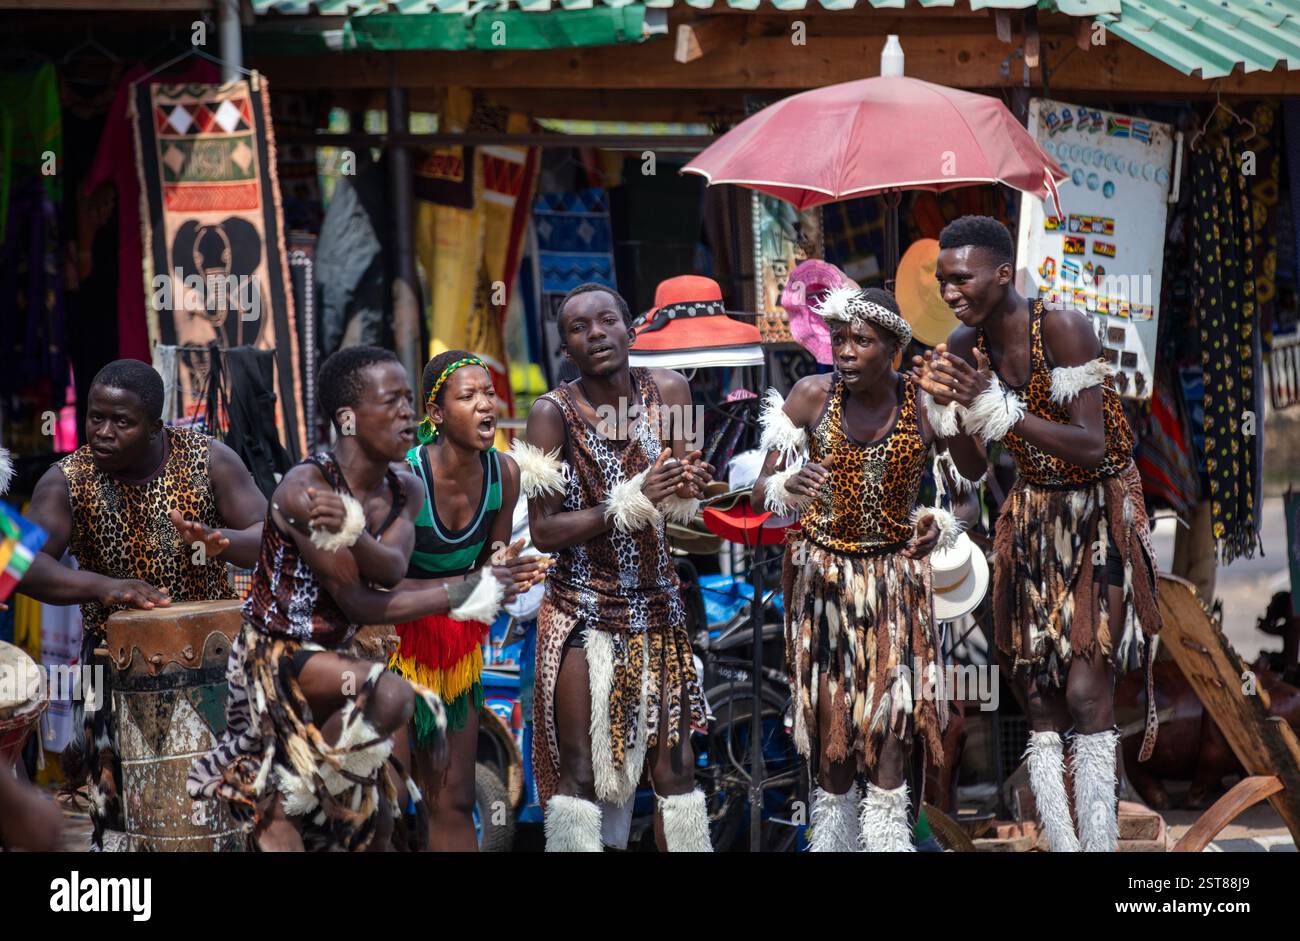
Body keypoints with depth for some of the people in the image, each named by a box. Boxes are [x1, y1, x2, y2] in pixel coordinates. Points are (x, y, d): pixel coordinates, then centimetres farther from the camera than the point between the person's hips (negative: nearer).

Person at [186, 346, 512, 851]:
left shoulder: (405, 492, 1)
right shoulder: (305, 487, -22)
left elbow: (393, 569, -17)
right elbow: (356, 602, -21)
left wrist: (353, 534, -39)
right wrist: (457, 597, -16)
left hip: (332, 655, 8)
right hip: (279, 654, -8)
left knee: (375, 823, 11)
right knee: (390, 694, -33)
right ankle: (284, 805, -15)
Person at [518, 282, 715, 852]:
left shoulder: (668, 392, -1)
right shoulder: (554, 412, -10)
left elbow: (682, 503, 8)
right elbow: (543, 531, -13)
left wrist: (688, 486, -16)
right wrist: (632, 501, -22)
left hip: (656, 606, 3)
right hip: (582, 609, -3)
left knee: (674, 767, 4)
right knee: (579, 770, -3)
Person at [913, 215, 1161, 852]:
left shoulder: (1062, 329, -20)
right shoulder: (965, 346, -2)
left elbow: (1092, 448, -26)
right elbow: (972, 470, 1)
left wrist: (995, 407, -33)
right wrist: (947, 405, -18)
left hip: (1099, 517, -6)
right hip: (1032, 519, 6)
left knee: (1085, 692, -16)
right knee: (1041, 702, 3)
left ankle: (1100, 843, -12)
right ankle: (1061, 844, 7)